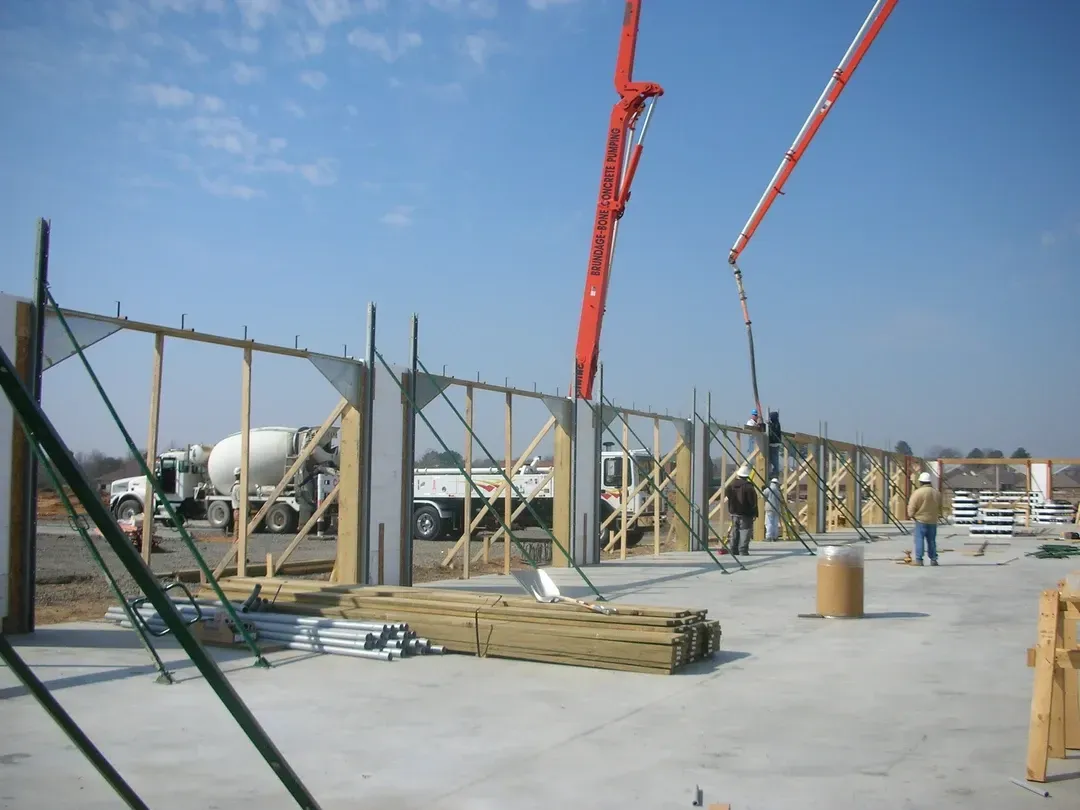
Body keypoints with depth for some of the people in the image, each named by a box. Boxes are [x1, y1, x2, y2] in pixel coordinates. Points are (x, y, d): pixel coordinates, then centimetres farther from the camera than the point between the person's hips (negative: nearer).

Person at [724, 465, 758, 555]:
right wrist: (755, 514, -7)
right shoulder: (748, 486, -13)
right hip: (745, 514, -6)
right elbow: (753, 502, -13)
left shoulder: (731, 485, 5)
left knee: (735, 531, 13)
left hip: (734, 513, 6)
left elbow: (726, 495, 13)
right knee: (745, 531, -3)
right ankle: (743, 550, -9)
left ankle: (733, 550, 14)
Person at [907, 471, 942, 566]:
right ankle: (933, 559, 13)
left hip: (921, 520, -5)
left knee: (919, 540, -3)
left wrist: (912, 515, 7)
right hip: (933, 520, 5)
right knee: (932, 541, 12)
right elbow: (940, 508, 18)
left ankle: (918, 559, -5)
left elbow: (911, 507, -10)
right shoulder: (937, 493, 7)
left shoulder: (917, 492, -13)